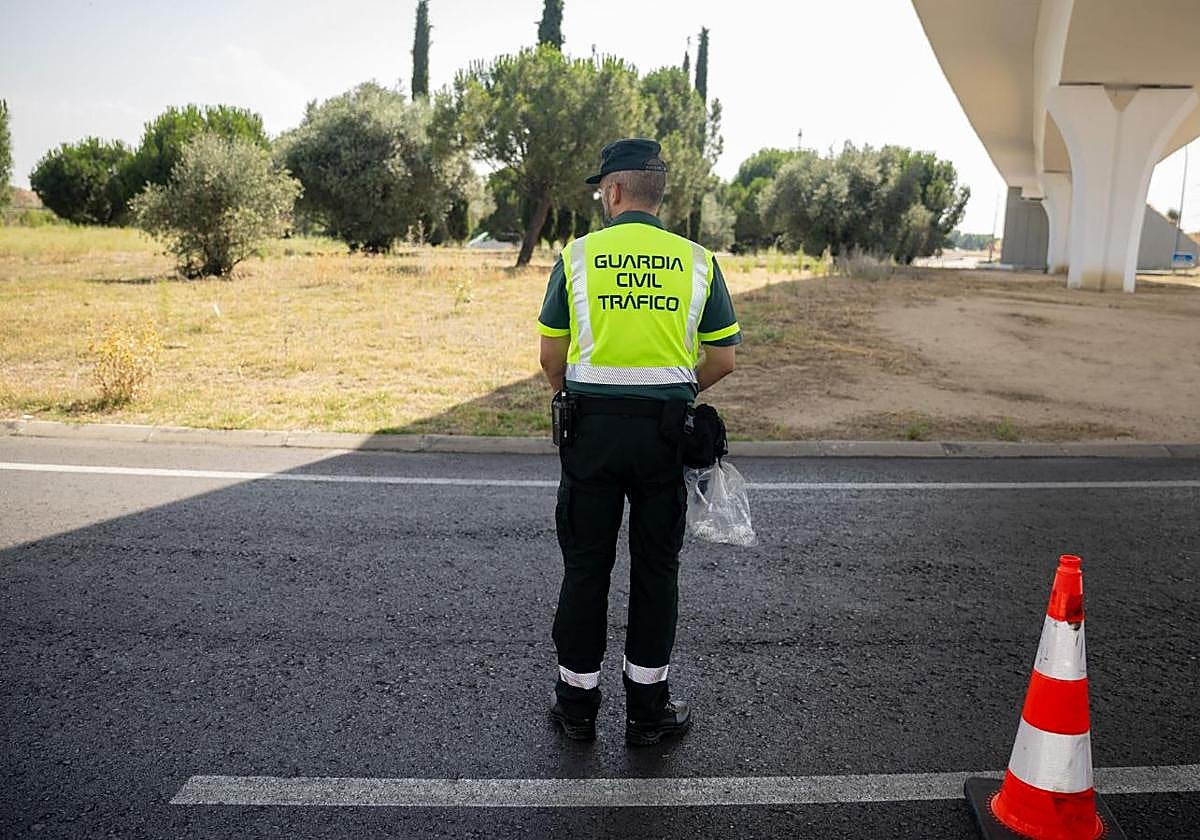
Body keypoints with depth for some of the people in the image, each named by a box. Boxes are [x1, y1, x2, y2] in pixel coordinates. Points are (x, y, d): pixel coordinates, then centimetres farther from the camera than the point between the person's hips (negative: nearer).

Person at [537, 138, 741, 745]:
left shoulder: (577, 255, -2)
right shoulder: (698, 261, 2)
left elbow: (551, 356, 1)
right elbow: (722, 360, 4)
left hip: (591, 423, -1)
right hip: (665, 428, 1)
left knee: (586, 564, 10)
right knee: (655, 567, 10)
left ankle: (577, 700, 21)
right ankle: (648, 707, 20)